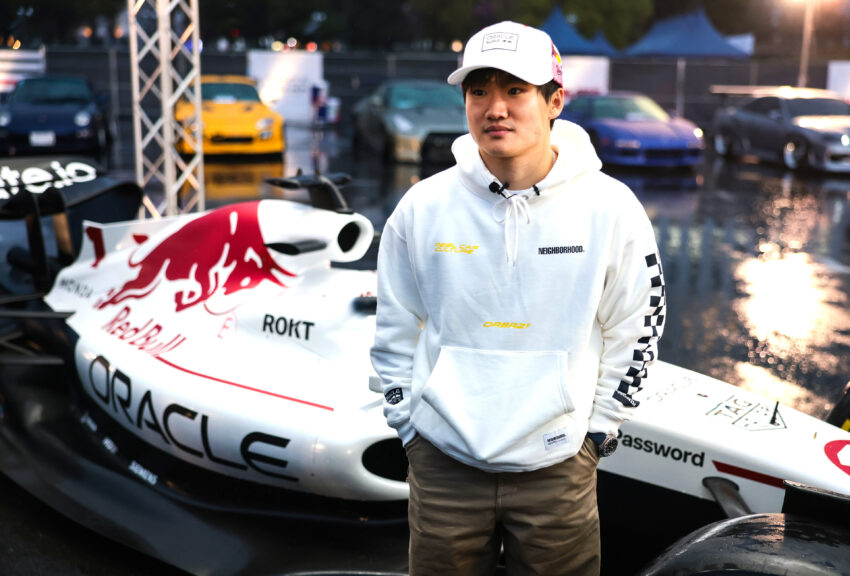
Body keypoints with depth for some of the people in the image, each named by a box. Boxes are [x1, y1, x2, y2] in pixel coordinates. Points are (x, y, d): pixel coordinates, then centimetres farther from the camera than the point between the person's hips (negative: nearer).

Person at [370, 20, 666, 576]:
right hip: (443, 464, 1)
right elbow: (395, 331, 7)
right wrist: (409, 423, 5)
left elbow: (635, 335, 2)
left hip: (557, 467, -1)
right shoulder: (422, 207, -4)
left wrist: (595, 433, 3)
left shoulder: (611, 209, -7)